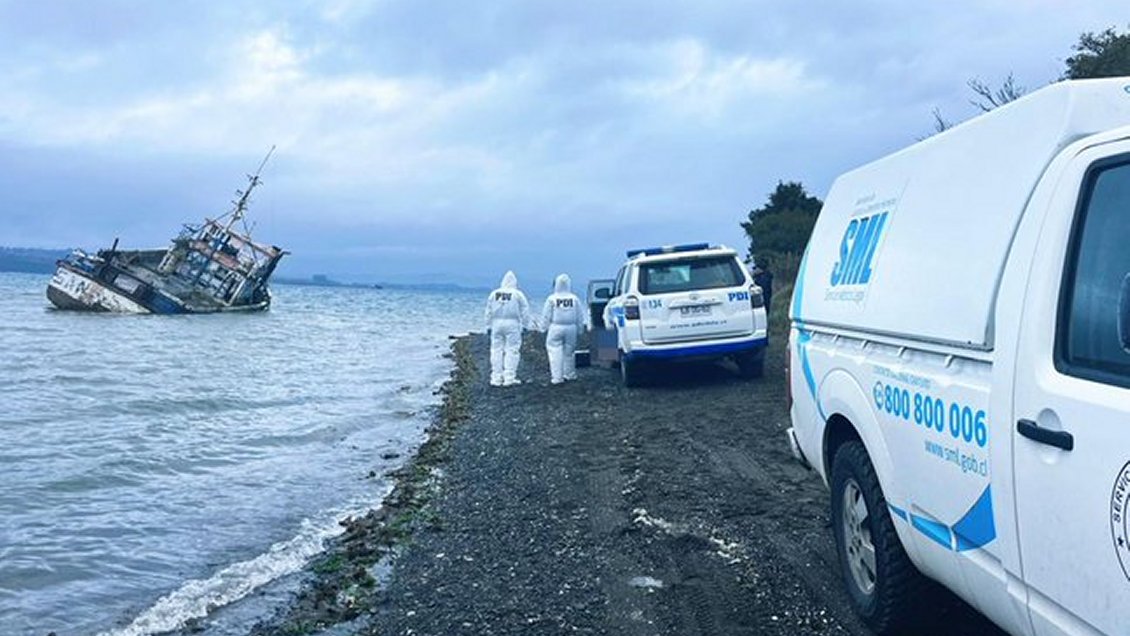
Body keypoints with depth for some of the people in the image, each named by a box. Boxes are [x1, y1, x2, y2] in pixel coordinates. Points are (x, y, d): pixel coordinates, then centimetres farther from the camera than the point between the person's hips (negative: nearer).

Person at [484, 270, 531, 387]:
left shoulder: (494, 294, 10)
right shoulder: (517, 294, -1)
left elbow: (489, 312, 14)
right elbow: (525, 311, 0)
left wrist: (489, 325, 20)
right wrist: (525, 324, 7)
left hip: (497, 324, 3)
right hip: (512, 323, -3)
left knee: (496, 350, 8)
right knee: (512, 350, 0)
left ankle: (496, 378, 9)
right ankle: (509, 378, -3)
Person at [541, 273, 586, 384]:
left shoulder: (551, 299, -7)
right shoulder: (574, 298, 0)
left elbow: (546, 316, -3)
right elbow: (580, 316, 7)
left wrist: (546, 327, 9)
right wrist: (580, 328, 17)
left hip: (556, 327, -3)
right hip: (571, 328, 3)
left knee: (555, 351, 1)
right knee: (569, 351, 15)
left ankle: (557, 376, -4)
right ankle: (570, 374, 25)